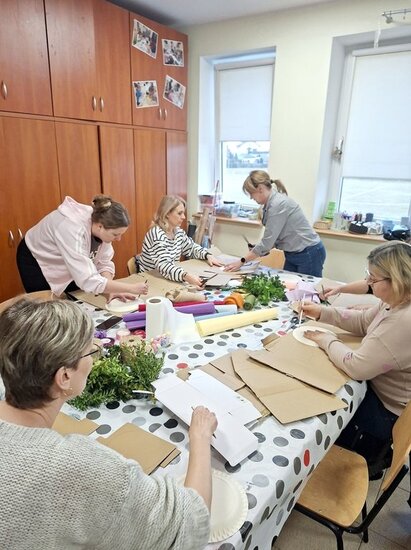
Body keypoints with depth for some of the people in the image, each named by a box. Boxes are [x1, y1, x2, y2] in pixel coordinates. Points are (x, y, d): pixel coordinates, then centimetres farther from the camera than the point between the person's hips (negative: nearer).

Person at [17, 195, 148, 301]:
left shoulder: (101, 221, -23)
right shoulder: (74, 230, -43)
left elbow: (103, 263, -15)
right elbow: (88, 281, -45)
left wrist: (111, 290, -30)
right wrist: (131, 288, -42)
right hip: (36, 261, -6)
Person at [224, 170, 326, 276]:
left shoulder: (278, 204, -23)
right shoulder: (270, 204, 5)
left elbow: (267, 242, -22)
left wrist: (242, 262, -16)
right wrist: (258, 250, -5)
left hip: (309, 254, -9)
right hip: (293, 254, 9)